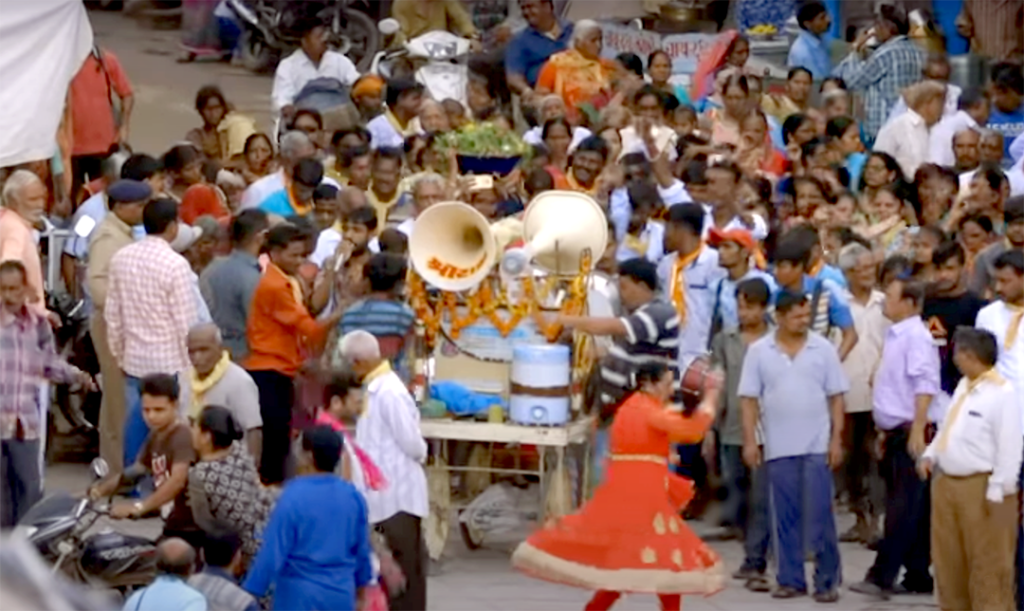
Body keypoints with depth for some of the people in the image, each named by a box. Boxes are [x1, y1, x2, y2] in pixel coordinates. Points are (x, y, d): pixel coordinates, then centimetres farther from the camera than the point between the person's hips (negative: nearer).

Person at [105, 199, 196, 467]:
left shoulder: (121, 258, 2)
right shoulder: (175, 264, -15)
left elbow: (112, 314, 8)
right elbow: (185, 322, -13)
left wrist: (119, 354, 19)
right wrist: (189, 365, -3)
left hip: (134, 360, 5)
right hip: (168, 363, -5)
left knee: (135, 427, 10)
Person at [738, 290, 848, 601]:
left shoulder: (823, 349, 0)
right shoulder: (759, 351, 1)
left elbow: (836, 398, 2)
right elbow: (749, 399, 3)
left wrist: (836, 439, -3)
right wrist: (750, 440, -3)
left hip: (817, 447, -1)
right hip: (778, 448, 1)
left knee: (820, 516, -3)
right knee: (786, 517, 6)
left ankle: (827, 580, 3)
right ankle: (791, 579, 13)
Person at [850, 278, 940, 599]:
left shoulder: (916, 337, -14)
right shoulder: (895, 335, 14)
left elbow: (925, 387, -20)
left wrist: (917, 432, -24)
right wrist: (886, 431, 22)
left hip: (911, 433, -9)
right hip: (896, 433, 9)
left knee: (903, 509, -8)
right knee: (911, 510, 12)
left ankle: (882, 577, -10)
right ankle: (917, 576, 17)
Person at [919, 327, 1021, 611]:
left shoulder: (1002, 394, -16)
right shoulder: (963, 386, 12)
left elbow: (1009, 447, -18)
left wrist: (998, 491, -20)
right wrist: (930, 455, 7)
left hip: (981, 488, -9)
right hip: (947, 483, 9)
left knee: (989, 562, -1)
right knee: (948, 558, 16)